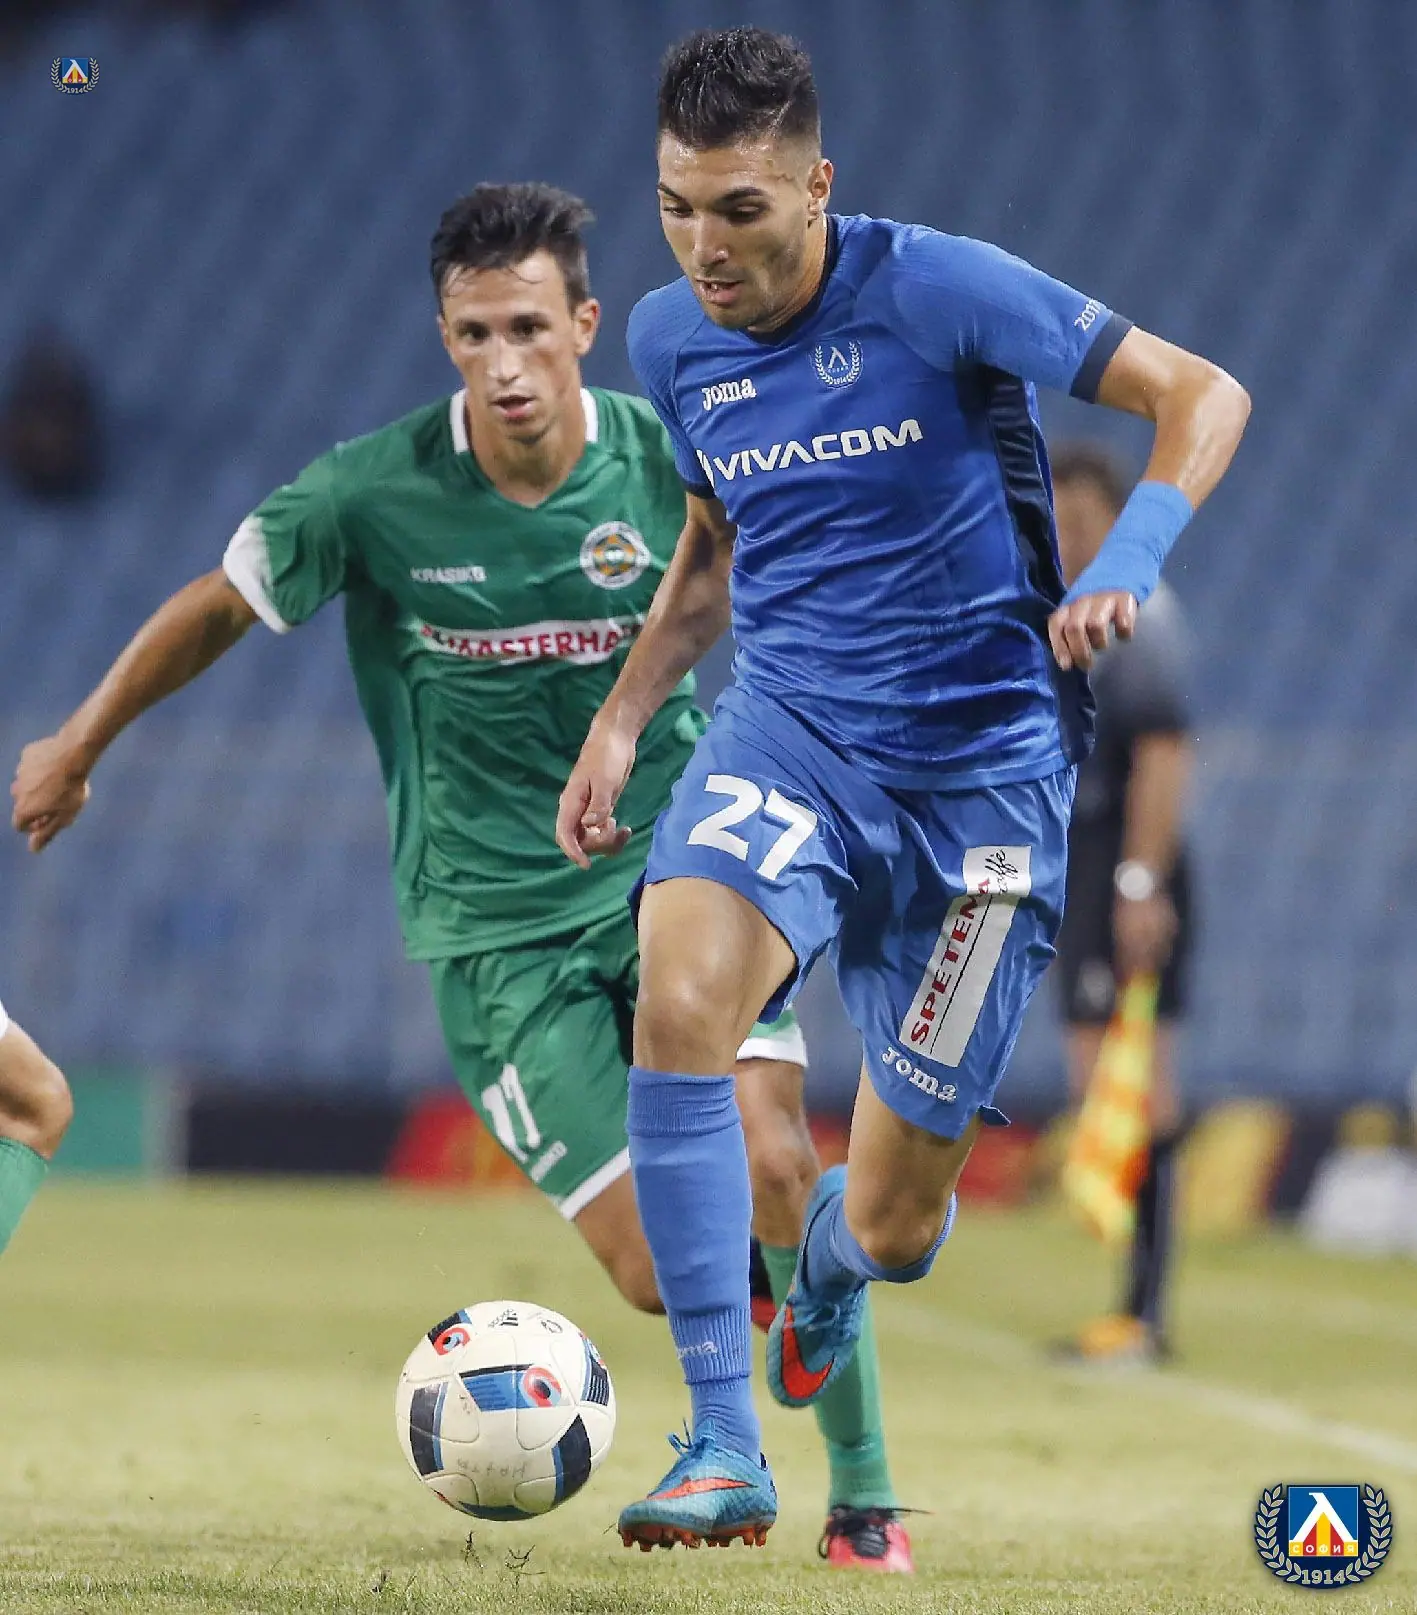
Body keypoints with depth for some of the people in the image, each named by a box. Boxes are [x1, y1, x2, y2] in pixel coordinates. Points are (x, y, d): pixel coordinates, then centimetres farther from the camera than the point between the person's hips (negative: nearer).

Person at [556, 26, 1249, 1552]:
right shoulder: (669, 339, 3)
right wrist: (621, 718, 12)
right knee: (678, 995, -32)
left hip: (982, 765, -3)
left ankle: (827, 1255, 45)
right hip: (787, 730, 3)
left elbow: (1200, 394, -9)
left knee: (894, 1224, 1)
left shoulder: (936, 290, -13)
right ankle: (724, 1451, -27)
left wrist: (1123, 570, -24)